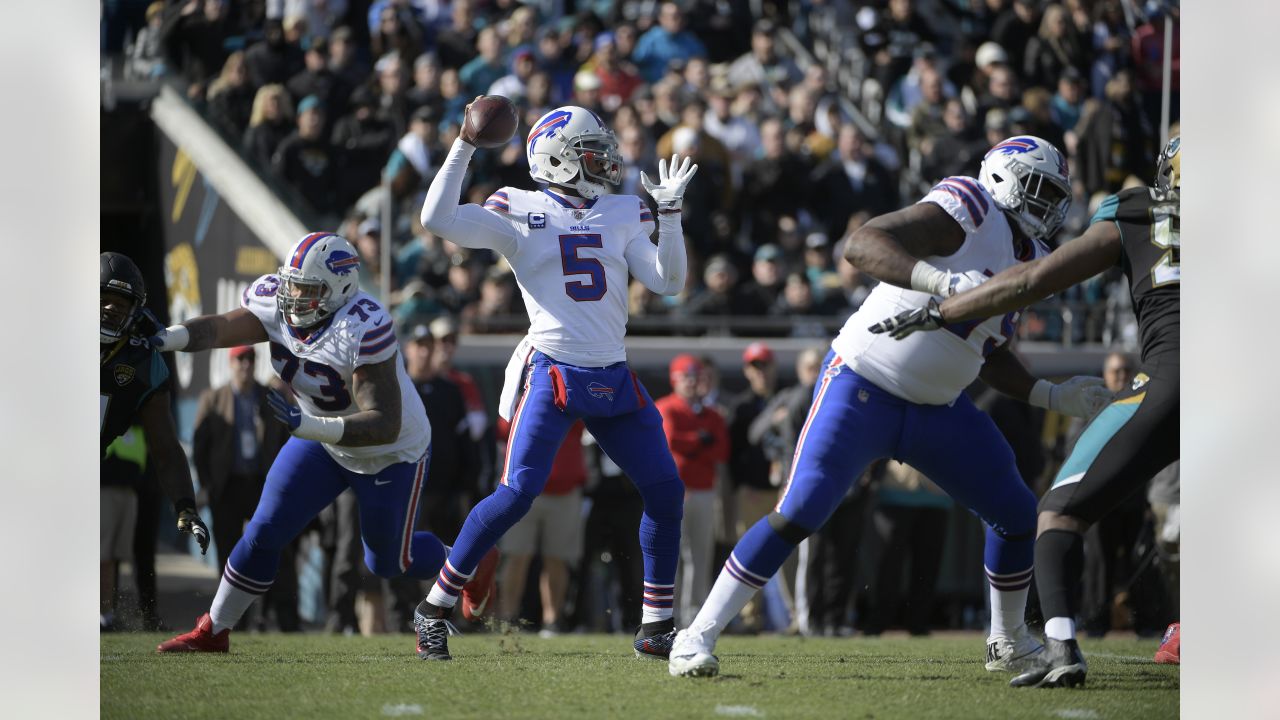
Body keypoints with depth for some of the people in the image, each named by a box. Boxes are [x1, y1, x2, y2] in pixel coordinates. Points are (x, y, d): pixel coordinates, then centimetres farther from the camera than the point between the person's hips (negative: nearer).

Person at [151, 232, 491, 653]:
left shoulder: (362, 331, -39)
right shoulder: (276, 307, -18)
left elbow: (385, 426, -42)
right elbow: (218, 329, -34)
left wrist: (305, 425, -52)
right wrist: (165, 338, -55)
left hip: (392, 454, -5)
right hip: (323, 441, 5)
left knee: (387, 562, 13)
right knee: (265, 533, -2)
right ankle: (213, 632, 12)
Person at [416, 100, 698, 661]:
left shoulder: (622, 215, 12)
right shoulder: (520, 214, 0)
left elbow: (667, 282, 6)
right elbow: (438, 220, -11)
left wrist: (669, 213, -6)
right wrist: (466, 144, -14)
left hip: (613, 382, 5)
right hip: (552, 374, -5)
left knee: (665, 492, 1)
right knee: (516, 493, -15)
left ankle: (657, 627, 13)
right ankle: (434, 610, -3)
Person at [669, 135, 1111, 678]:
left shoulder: (1031, 262, 10)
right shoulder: (969, 209, -17)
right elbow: (861, 246, -30)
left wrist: (1054, 397, 10)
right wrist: (947, 282, -41)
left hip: (938, 408, 8)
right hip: (863, 389, -8)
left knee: (1017, 515, 9)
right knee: (799, 513, -17)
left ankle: (1009, 643, 30)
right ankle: (699, 634, -8)